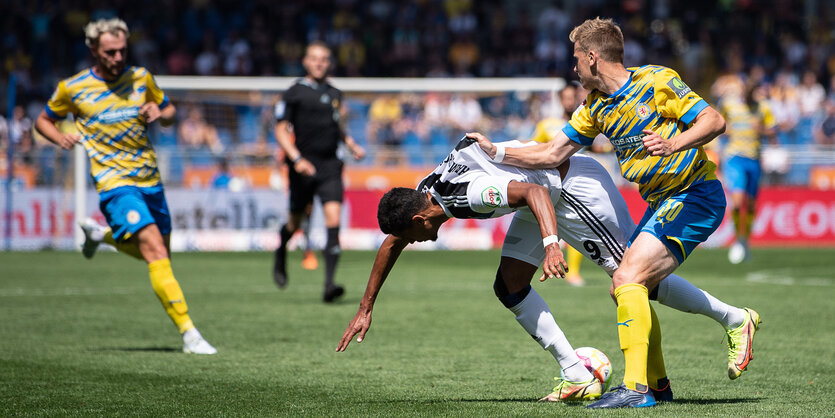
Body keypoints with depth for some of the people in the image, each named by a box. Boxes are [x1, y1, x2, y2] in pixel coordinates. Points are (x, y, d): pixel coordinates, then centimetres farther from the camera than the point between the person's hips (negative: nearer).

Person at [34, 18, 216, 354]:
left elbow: (169, 112, 17)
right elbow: (43, 121, 12)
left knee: (159, 254, 18)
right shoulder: (73, 88, -4)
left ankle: (101, 233, 44)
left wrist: (159, 113, -7)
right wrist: (60, 138, -10)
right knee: (156, 252, -21)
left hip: (149, 179, 5)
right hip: (114, 182, -5)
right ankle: (188, 333, -24)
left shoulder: (140, 77, 4)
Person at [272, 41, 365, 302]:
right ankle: (281, 253, 45)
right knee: (296, 221, 9)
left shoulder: (334, 94, 13)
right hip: (303, 167, -3)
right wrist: (297, 159, -16)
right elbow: (281, 130, -4)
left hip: (330, 166, 3)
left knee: (333, 219, -14)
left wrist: (352, 145, 12)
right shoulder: (295, 93, -1)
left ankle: (329, 284, -19)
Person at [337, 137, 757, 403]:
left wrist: (550, 243, -52)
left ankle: (734, 318, 0)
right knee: (509, 287, 1)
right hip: (550, 191, 10)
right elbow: (392, 243, 13)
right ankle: (577, 376, 0)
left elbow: (533, 192, -39)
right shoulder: (421, 194, -2)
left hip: (573, 186, -10)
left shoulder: (467, 193, -31)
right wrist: (365, 309, 14)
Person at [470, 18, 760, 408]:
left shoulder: (656, 82, -13)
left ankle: (635, 387, -22)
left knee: (627, 279, -19)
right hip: (662, 201, 9)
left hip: (695, 195, -9)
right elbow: (552, 154, 14)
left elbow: (714, 120, -16)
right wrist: (495, 152, 8)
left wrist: (673, 144, -32)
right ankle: (655, 382, 19)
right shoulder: (595, 107, 11)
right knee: (626, 287, 8)